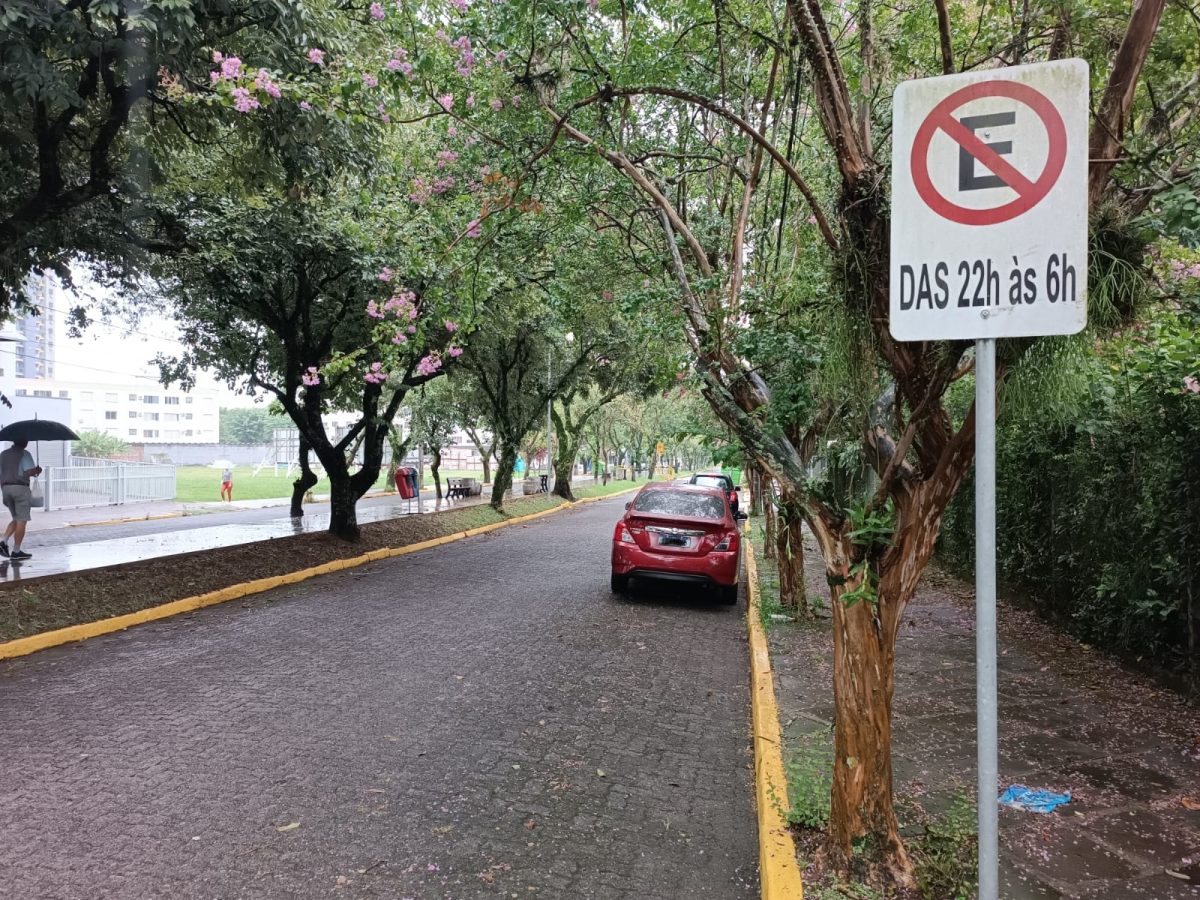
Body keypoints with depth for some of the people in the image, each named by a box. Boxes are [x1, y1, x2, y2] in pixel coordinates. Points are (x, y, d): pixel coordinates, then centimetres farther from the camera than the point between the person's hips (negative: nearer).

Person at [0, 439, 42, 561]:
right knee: (22, 520, -1)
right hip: (20, 488, -7)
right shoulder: (24, 454, -8)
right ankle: (16, 551, -1)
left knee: (16, 519, 18)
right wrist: (37, 470, 2)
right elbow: (30, 472, -19)